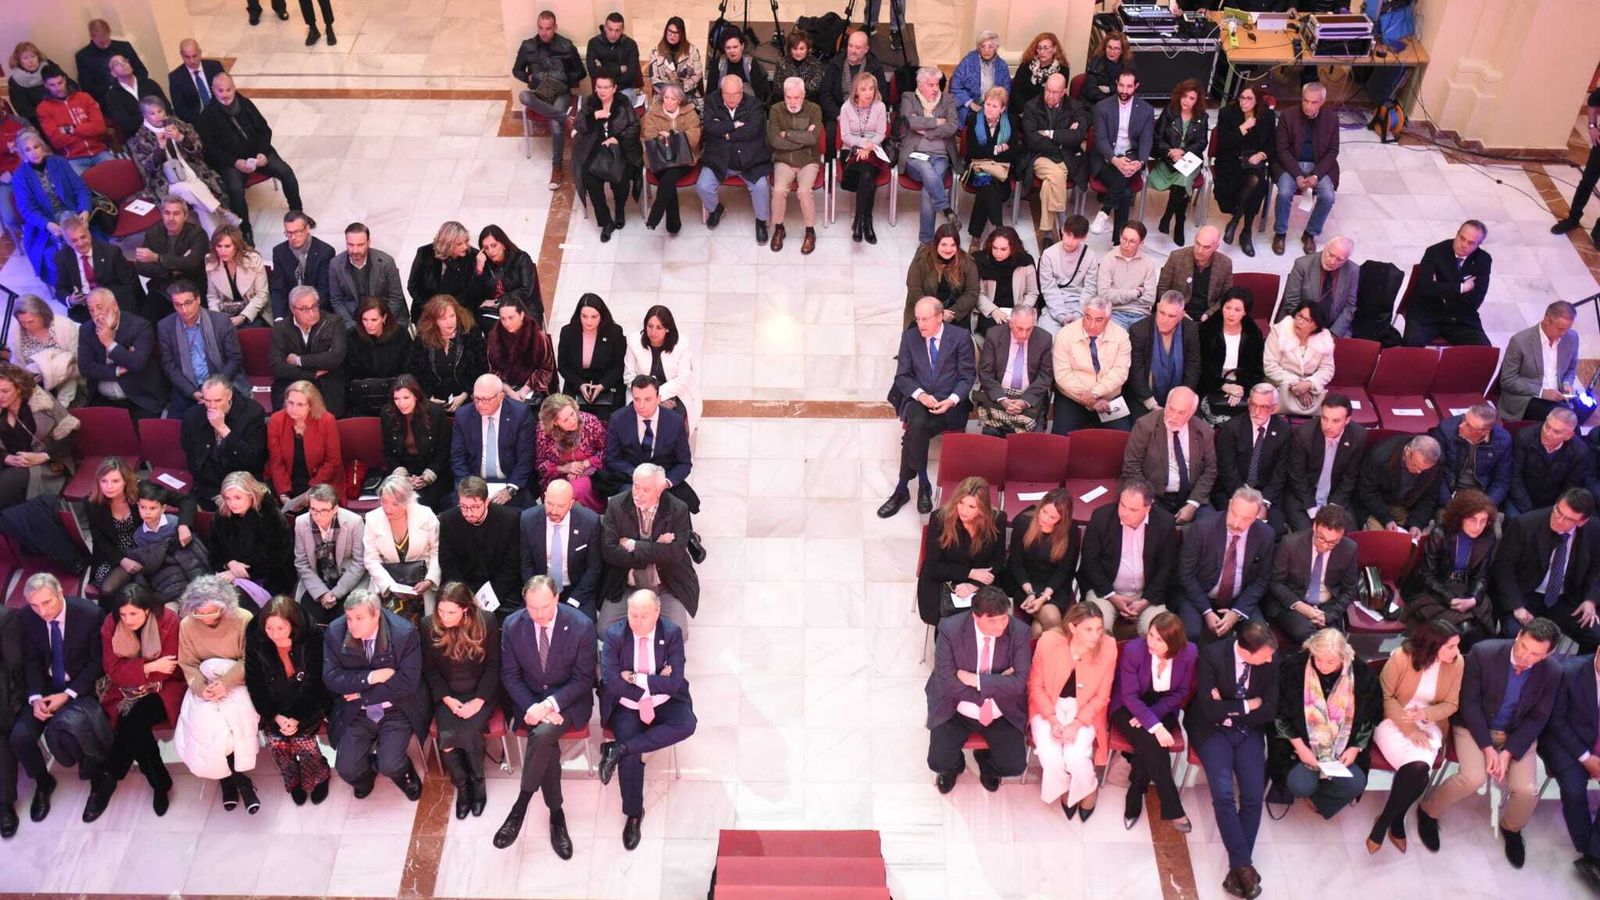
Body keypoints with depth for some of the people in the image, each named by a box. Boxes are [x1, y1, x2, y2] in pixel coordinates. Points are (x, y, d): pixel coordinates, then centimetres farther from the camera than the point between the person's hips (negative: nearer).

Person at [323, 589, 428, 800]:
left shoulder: (404, 633, -20)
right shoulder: (335, 632, -11)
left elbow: (407, 682, -19)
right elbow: (331, 677, -11)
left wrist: (362, 694, -15)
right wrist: (370, 677, -23)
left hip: (396, 710, -3)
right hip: (356, 711, 3)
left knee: (389, 766, -18)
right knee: (346, 769, -9)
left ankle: (403, 773, 20)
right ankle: (366, 774, 28)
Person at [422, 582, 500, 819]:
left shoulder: (487, 623, -14)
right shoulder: (429, 626, -8)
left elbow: (493, 665, -7)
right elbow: (429, 668, 2)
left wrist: (479, 700, -16)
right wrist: (447, 698, -9)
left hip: (480, 693, -2)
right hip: (448, 695, 2)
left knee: (469, 733, -27)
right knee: (446, 736, -24)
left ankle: (477, 782, 2)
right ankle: (462, 786, 2)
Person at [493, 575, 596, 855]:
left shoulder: (582, 626, -14)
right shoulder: (512, 626, -7)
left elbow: (583, 679, -8)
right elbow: (510, 674, 1)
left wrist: (550, 704, -22)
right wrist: (532, 707, -15)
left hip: (569, 700, -2)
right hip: (529, 699, 2)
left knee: (543, 734, -32)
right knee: (547, 744, -27)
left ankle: (520, 805, -15)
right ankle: (556, 814, -8)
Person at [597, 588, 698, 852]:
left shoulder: (672, 632, -8)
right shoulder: (614, 634, -10)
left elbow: (674, 681, -13)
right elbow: (612, 682, -16)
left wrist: (637, 678, -20)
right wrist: (656, 683, -16)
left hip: (665, 704, 2)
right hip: (626, 707, -1)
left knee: (686, 725, -29)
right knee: (632, 756, -25)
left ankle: (618, 749, -24)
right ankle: (633, 814, -3)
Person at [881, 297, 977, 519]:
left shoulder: (960, 337, 0)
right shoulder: (909, 337, 7)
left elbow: (968, 376, 1)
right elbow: (902, 376, 6)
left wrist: (952, 400, -16)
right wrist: (920, 395, -13)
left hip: (950, 404, -2)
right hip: (918, 401, 2)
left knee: (915, 432, -29)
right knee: (917, 424, -33)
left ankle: (902, 489, -17)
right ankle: (923, 486, -20)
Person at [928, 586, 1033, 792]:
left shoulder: (1019, 631, -17)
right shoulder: (951, 629, -21)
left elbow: (1020, 681, -18)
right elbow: (947, 682, -21)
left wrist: (977, 680, -26)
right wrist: (997, 684, -21)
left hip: (1001, 712, 1)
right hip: (957, 710, -1)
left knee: (1015, 766, -12)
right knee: (939, 762, -16)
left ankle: (986, 759, 26)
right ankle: (954, 765, 24)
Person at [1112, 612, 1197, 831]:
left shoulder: (1189, 652, -17)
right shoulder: (1133, 649, -24)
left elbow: (1182, 692, -4)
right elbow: (1129, 696, -20)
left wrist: (1153, 714, -17)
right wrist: (1155, 726, -31)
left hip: (1163, 709, 2)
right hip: (1129, 708, -2)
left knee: (1151, 747, -27)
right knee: (1152, 744, -27)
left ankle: (1134, 800, -7)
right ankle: (1173, 809, -17)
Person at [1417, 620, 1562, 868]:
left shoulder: (1552, 672, -14)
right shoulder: (1483, 653, -21)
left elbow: (1538, 718, -6)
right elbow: (1469, 702, -14)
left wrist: (1508, 753, -17)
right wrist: (1487, 747, -19)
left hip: (1518, 734, 2)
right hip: (1475, 726, -2)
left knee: (1526, 790, -16)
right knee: (1473, 778, -25)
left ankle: (1511, 828, 20)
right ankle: (1428, 811, 4)